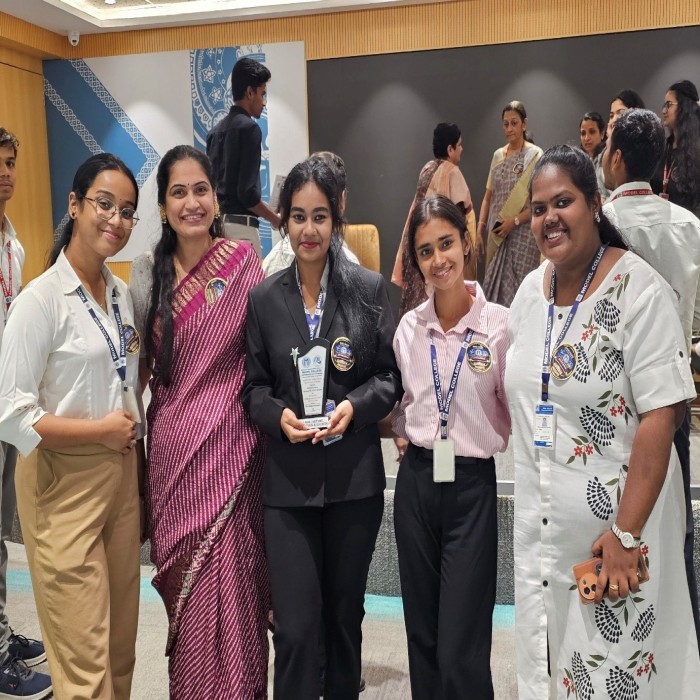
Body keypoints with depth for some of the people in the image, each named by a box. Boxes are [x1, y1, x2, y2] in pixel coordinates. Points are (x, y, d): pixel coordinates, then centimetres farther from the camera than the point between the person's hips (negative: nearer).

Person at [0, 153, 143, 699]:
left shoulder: (121, 293, 8)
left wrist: (131, 421, 7)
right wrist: (100, 429, -14)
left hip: (121, 472, 7)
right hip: (63, 481, -7)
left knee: (121, 649, 16)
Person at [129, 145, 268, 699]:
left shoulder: (244, 263, -4)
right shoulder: (149, 271, 3)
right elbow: (139, 357, 11)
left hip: (228, 444, -2)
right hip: (171, 444, 3)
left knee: (228, 583, 2)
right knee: (185, 586, 12)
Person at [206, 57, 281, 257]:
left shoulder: (216, 131, 16)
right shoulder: (248, 128, -9)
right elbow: (247, 192, -16)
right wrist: (277, 220, -4)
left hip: (218, 223, 9)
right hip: (241, 226, -9)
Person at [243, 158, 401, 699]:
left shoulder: (369, 289, -1)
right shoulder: (264, 298, 1)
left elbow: (392, 375, 2)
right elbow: (253, 386, 6)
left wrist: (356, 405, -16)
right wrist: (278, 415, -14)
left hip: (355, 474, 0)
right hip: (288, 479, 0)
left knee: (345, 611, 17)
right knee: (296, 625, -2)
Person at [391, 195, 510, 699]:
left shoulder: (500, 324, -11)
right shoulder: (409, 326, 3)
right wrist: (409, 435, 7)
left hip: (472, 485, -4)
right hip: (416, 480, 4)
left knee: (461, 650, -2)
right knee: (422, 635, 16)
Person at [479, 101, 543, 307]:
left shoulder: (535, 155, -4)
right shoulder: (498, 155, 12)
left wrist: (514, 221, -16)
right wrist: (480, 230, 8)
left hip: (522, 234, -5)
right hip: (497, 234, 5)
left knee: (518, 289, -6)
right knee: (494, 285, 6)